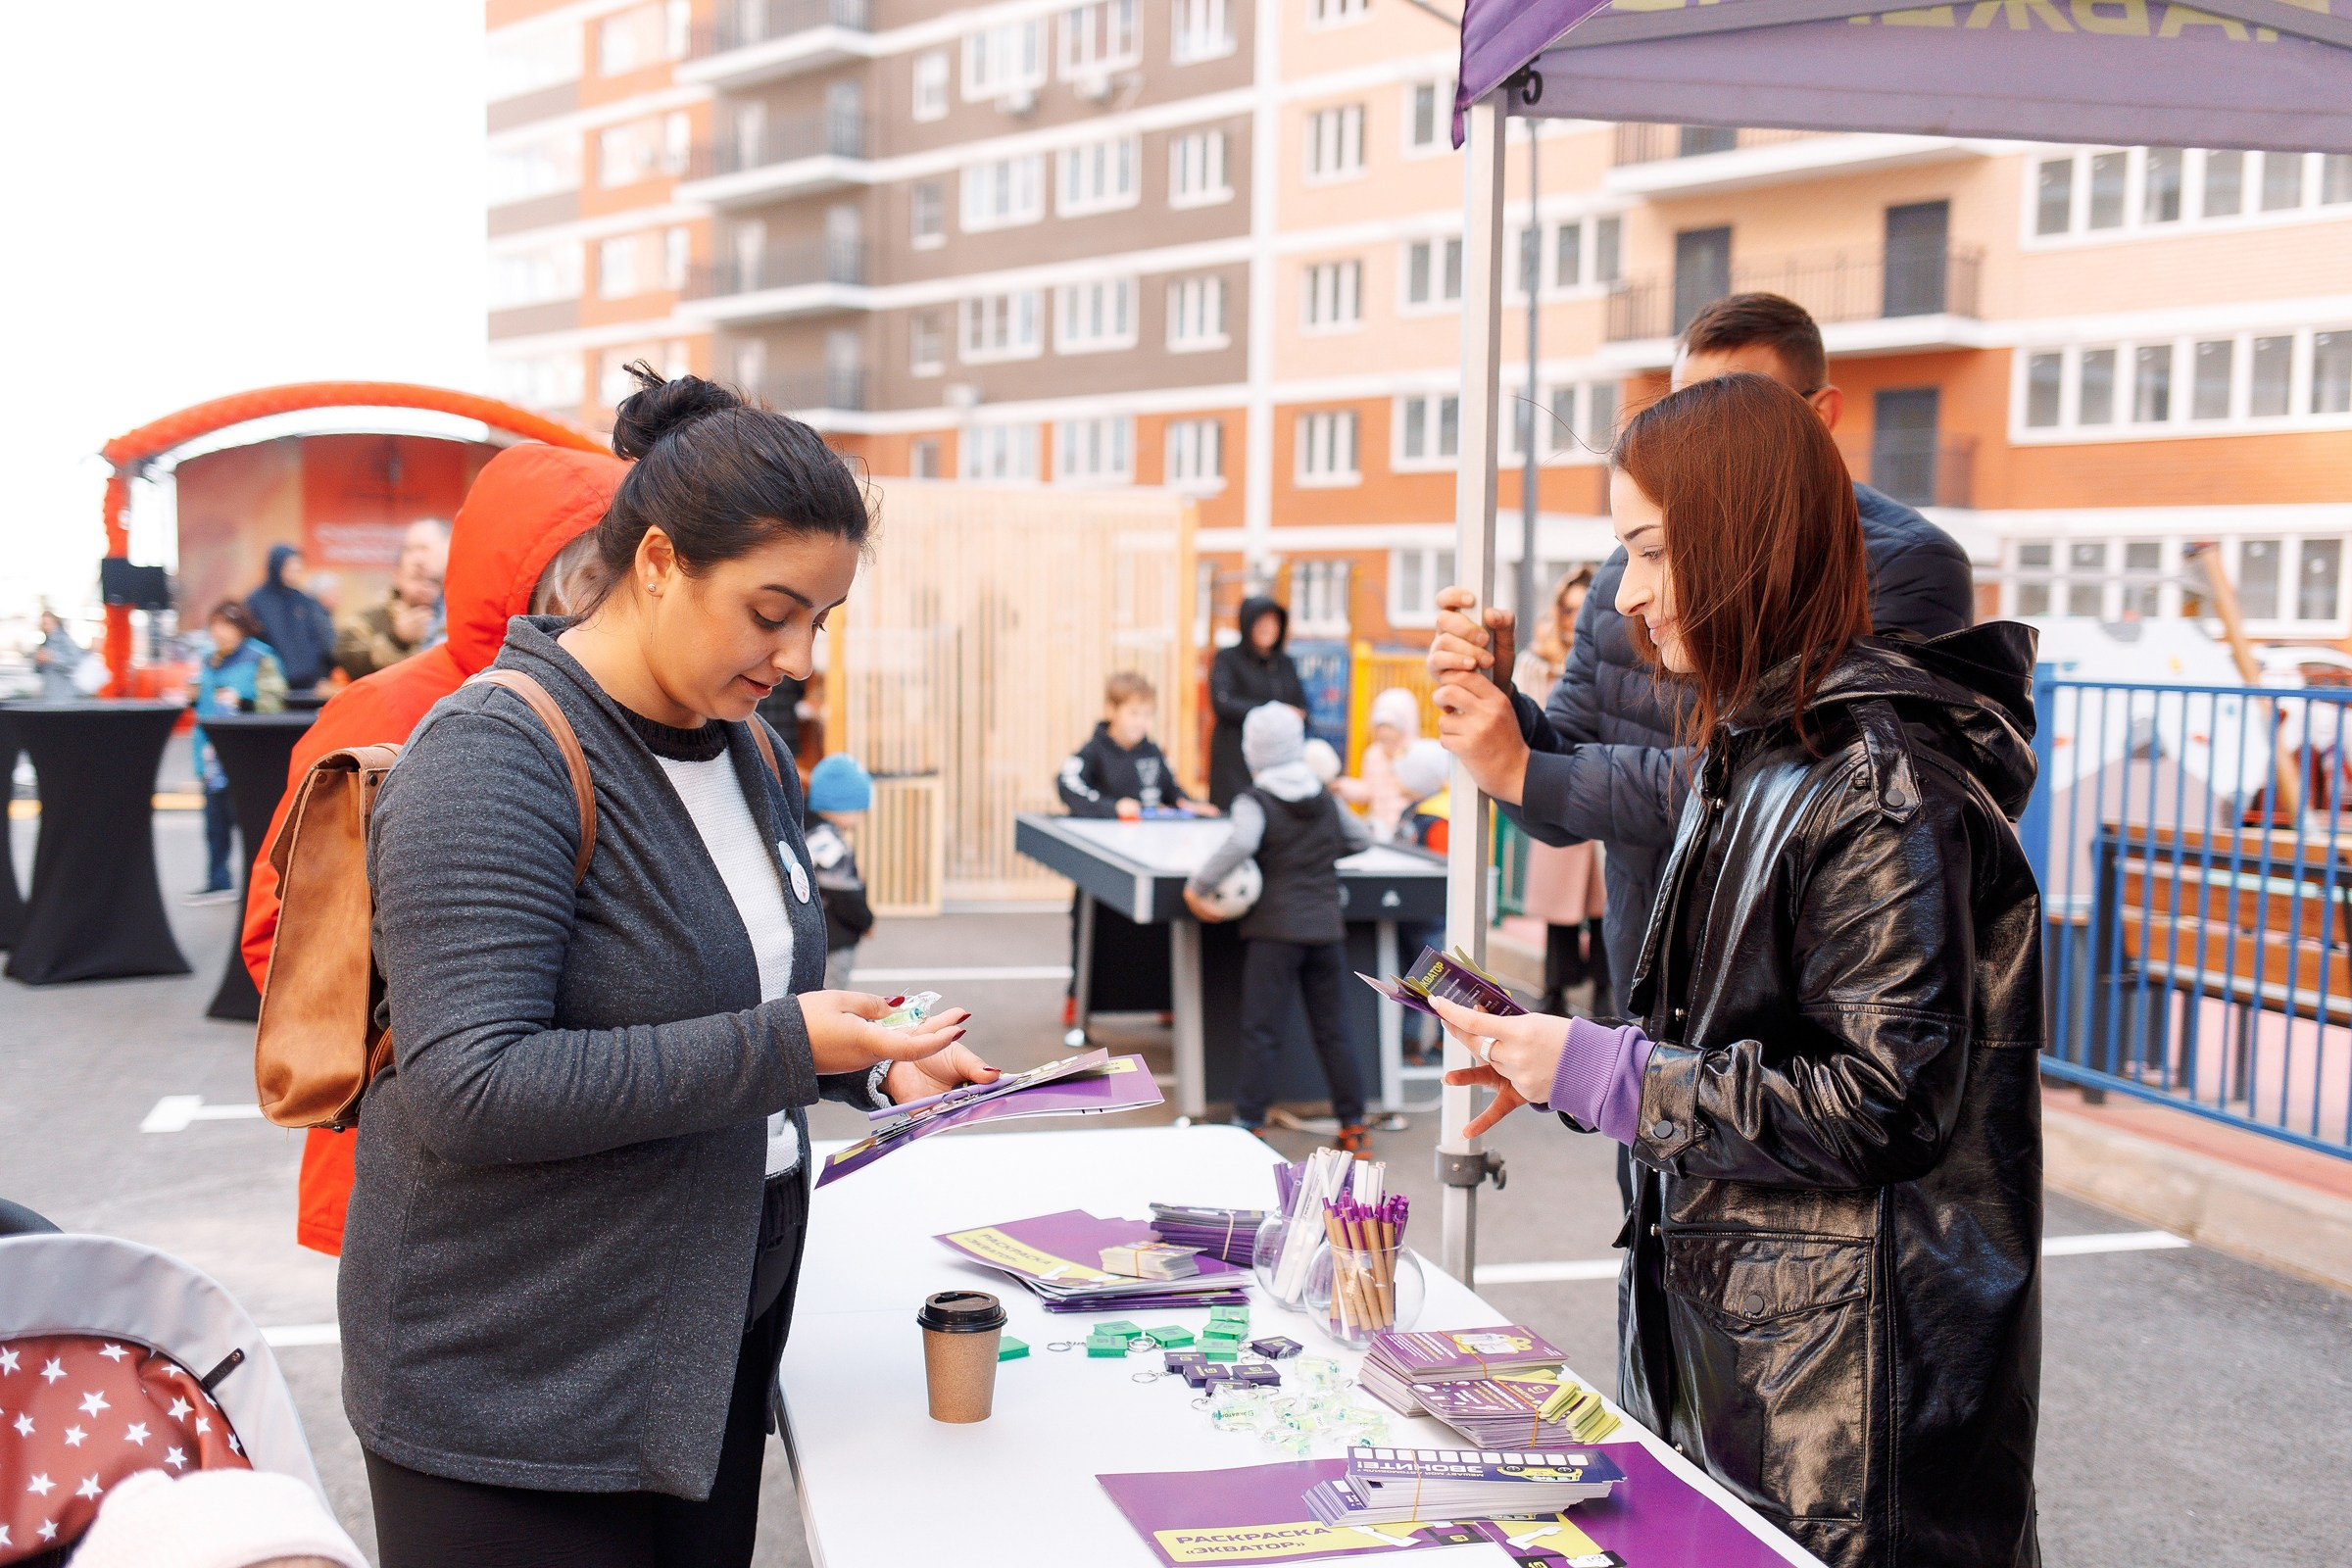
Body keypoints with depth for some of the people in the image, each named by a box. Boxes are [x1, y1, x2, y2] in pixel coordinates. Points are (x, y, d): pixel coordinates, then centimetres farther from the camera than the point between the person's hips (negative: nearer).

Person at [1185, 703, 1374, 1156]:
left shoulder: (1255, 801, -7)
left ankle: (1249, 1122, -1)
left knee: (1262, 1030, 0)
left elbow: (1240, 843, -27)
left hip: (1275, 931, -5)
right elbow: (1361, 839, 22)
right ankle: (1354, 1127, 13)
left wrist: (1198, 885, -20)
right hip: (1326, 928, 5)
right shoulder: (1325, 799, 9)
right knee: (1333, 1029, 10)